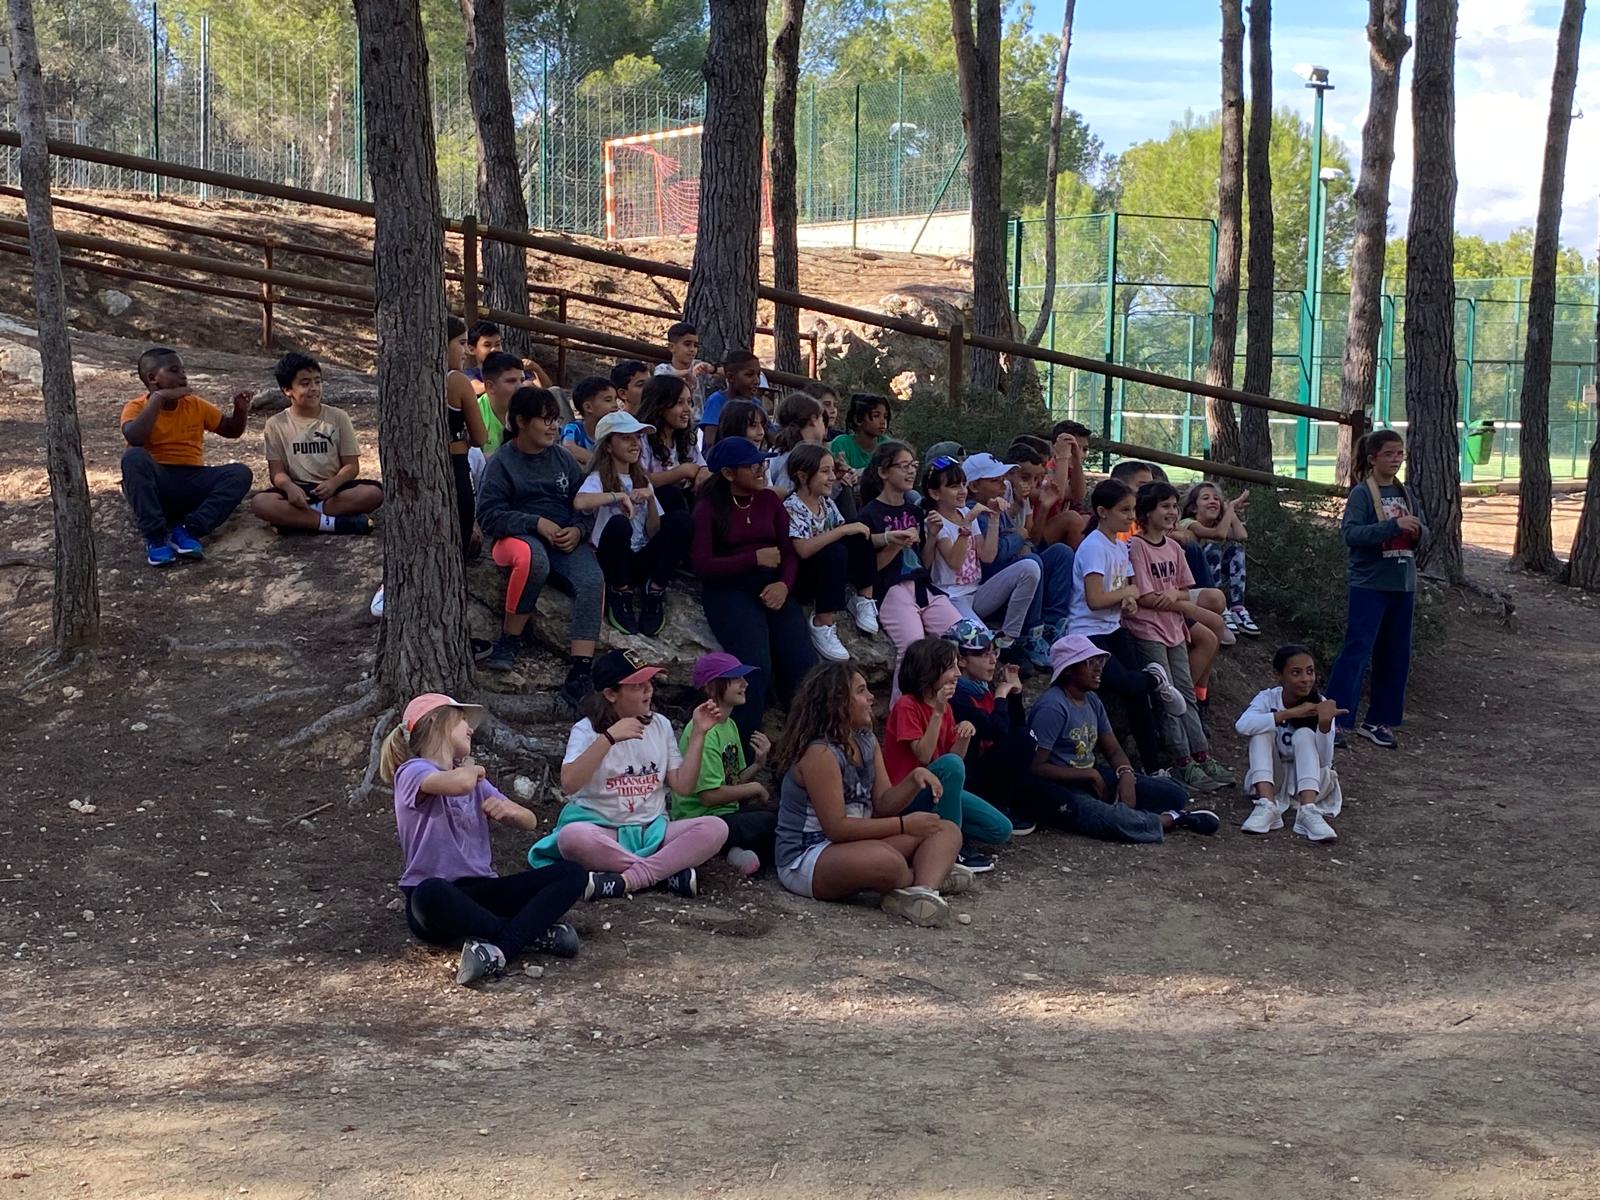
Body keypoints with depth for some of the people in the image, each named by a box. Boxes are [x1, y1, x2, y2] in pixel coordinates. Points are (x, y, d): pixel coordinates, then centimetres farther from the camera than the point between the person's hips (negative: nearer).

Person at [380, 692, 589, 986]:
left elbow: (530, 821, 18)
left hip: (480, 890, 7)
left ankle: (500, 946, -32)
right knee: (430, 893, -44)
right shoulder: (413, 772, -5)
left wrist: (509, 810, -5)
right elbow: (459, 783, -28)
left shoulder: (476, 782, 20)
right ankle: (534, 933, -26)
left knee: (572, 874, -11)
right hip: (438, 895, -7)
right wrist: (471, 769, -3)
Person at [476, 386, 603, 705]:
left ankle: (579, 675, -36)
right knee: (534, 558, -41)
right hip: (519, 537, -4)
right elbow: (490, 516, -5)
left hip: (566, 539, 4)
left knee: (592, 581, -29)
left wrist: (577, 530, -8)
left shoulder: (563, 459, 15)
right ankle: (508, 642, -21)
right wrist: (537, 523, -16)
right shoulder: (502, 462, 3)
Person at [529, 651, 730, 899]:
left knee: (716, 828, -22)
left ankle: (623, 881, -32)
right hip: (602, 830, -4)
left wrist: (698, 733, 0)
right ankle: (667, 873, -29)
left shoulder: (660, 725, 10)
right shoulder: (587, 730, -3)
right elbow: (569, 784, -21)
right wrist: (609, 738, -26)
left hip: (653, 831, 4)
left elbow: (682, 785, 6)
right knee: (572, 836, -38)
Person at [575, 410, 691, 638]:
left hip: (641, 562, 5)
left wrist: (650, 499, -7)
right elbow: (579, 502, -30)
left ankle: (655, 592, -7)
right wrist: (620, 496, -20)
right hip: (611, 564, -5)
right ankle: (620, 595, -12)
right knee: (618, 523, -35)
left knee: (680, 519, -18)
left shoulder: (642, 480, 16)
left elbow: (655, 533, 8)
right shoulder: (598, 478, -4)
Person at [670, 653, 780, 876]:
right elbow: (710, 795, -21)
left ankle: (746, 851, -10)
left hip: (729, 812, 9)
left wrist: (758, 765, -4)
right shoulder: (703, 732, -16)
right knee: (775, 822, -23)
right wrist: (755, 788, -10)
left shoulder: (730, 726, 13)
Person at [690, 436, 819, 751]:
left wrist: (784, 584, -8)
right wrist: (756, 558, -9)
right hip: (728, 590, -4)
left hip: (771, 588, 5)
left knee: (805, 666, -18)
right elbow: (703, 564, -7)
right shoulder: (709, 508, 2)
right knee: (756, 667, -29)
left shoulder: (769, 500, 15)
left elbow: (789, 552, 12)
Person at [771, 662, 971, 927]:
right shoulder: (820, 754, -20)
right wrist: (904, 825, -21)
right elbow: (836, 827, -23)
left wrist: (914, 779, -11)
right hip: (805, 861, -10)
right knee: (886, 862, -40)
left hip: (854, 846, 10)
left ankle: (922, 892, -29)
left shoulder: (866, 741, 8)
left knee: (947, 830, 2)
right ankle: (933, 876, -5)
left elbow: (882, 806, 9)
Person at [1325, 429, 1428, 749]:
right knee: (1357, 651, -10)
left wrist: (1418, 532, -9)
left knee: (1395, 656, 9)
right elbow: (1351, 533, -20)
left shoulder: (1405, 493, 11)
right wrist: (1394, 525, -27)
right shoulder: (1362, 493, -8)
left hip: (1403, 585, 7)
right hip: (1370, 584, -7)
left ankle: (1378, 721, 18)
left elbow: (1423, 536, 15)